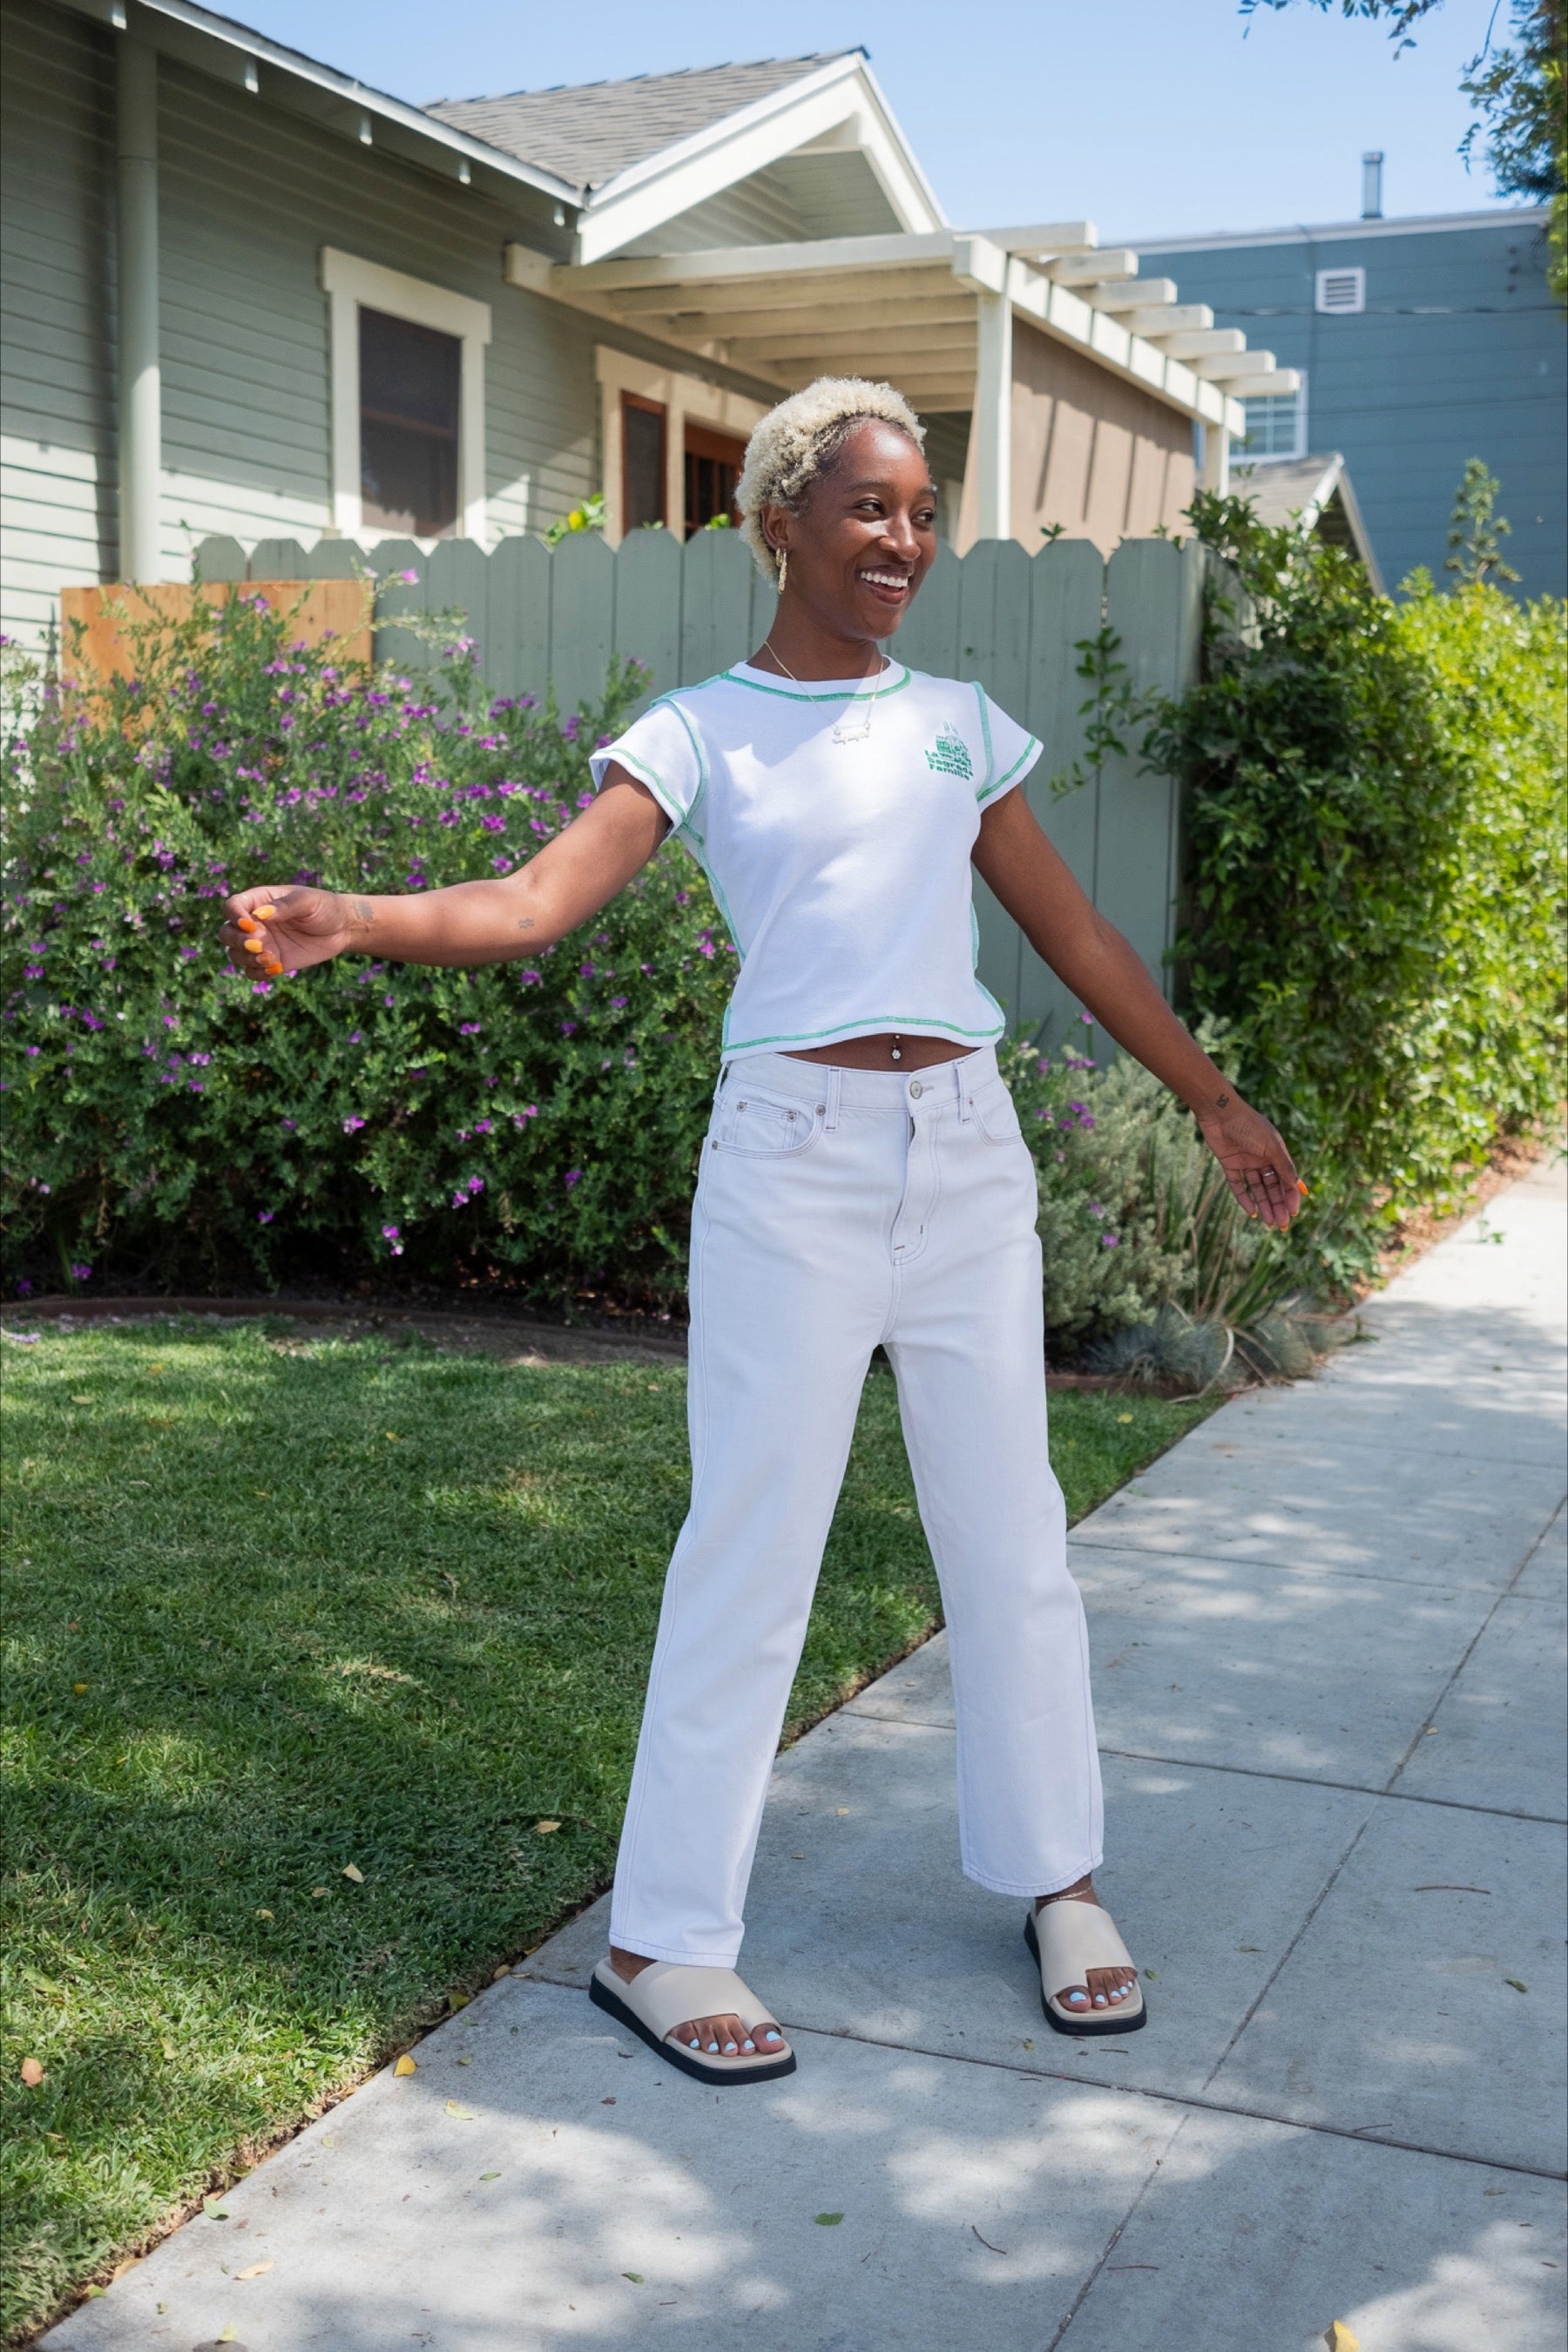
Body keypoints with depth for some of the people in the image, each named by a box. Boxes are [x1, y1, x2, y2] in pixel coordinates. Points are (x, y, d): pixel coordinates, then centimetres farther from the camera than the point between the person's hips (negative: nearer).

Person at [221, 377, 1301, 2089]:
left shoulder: (958, 722, 13)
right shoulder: (700, 732, 2)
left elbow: (1074, 934, 20)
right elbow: (537, 900, -12)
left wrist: (1214, 1100, 22)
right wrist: (339, 917, -30)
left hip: (964, 1149, 4)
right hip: (795, 1155, -4)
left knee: (1009, 1532, 9)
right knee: (752, 1537, -3)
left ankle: (1055, 1878, 27)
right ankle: (664, 1936, 9)